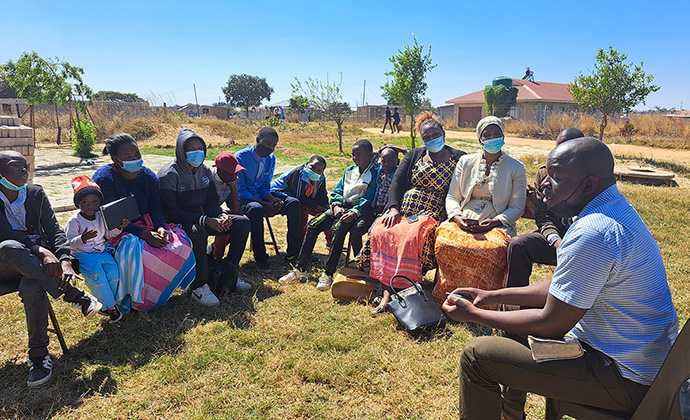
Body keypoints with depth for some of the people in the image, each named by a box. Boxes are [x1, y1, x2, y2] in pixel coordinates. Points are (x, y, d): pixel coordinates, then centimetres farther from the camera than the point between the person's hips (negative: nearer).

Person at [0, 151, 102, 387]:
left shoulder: (36, 194, 6)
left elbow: (54, 230, -2)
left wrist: (65, 261, -21)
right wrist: (39, 250, -32)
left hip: (37, 262, 2)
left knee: (31, 288, -33)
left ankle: (39, 354, -19)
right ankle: (73, 294, -29)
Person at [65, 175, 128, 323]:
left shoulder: (102, 217, 9)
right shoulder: (74, 221, -5)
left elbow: (109, 234, 13)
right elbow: (70, 243, -12)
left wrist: (119, 227, -6)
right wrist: (83, 238, -32)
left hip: (102, 252, 4)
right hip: (83, 255, -4)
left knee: (113, 270, -22)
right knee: (96, 274, -29)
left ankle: (107, 302, -4)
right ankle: (110, 306, -18)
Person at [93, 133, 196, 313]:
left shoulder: (148, 176, 3)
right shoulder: (103, 179, -13)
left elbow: (155, 210, 2)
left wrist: (160, 229, -22)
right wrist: (144, 234, -29)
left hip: (145, 226, 5)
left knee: (180, 242, -17)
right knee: (134, 251, -37)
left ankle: (158, 290, 0)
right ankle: (135, 299, -11)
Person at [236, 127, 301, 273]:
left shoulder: (271, 159, 7)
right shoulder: (240, 157, -13)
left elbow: (265, 187, 10)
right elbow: (240, 190, -15)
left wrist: (272, 200, -14)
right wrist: (265, 204, -25)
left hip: (261, 198, 6)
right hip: (242, 201, -6)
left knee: (294, 203, -15)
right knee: (256, 209, -41)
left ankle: (293, 253, -13)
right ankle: (260, 259, -28)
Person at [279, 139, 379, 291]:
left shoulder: (375, 173, -1)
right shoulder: (349, 170, 21)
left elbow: (369, 199, -11)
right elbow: (338, 191, 19)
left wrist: (354, 213, -26)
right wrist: (336, 205, -3)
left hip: (360, 210, -6)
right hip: (341, 207, 7)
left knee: (338, 228, -35)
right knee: (313, 225, -14)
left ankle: (328, 274, -26)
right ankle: (300, 270, -9)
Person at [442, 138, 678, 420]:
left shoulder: (592, 234, -30)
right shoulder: (617, 211, 5)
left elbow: (551, 324, -23)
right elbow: (560, 290, 10)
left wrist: (472, 314, -13)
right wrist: (494, 296, 8)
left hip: (625, 379, -10)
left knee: (476, 355, -15)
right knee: (520, 312, 22)